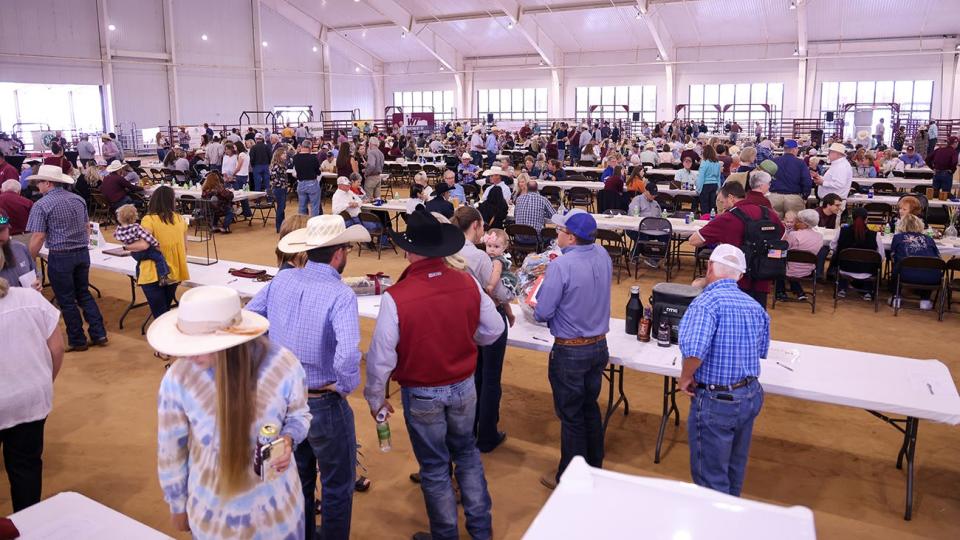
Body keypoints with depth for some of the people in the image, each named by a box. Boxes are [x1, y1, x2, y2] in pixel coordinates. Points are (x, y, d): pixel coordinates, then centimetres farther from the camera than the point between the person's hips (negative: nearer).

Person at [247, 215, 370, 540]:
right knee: (337, 487, 15)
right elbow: (348, 355, -37)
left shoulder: (281, 281, -4)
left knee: (298, 478, 26)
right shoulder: (341, 295, -24)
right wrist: (346, 386, -18)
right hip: (323, 404, -7)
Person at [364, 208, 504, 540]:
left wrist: (375, 398, 0)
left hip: (421, 395, -3)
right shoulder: (468, 284, -14)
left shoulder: (396, 297, -24)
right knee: (467, 453, 24)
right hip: (463, 387, 3)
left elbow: (381, 356, -17)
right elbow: (494, 331, -1)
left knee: (434, 466, 16)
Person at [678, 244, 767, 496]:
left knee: (710, 475, 8)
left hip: (716, 400, -8)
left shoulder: (707, 301, -20)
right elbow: (762, 351, 16)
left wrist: (686, 377, -15)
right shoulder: (755, 307, 3)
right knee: (735, 466, 26)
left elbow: (694, 350, -33)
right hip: (751, 395, 8)